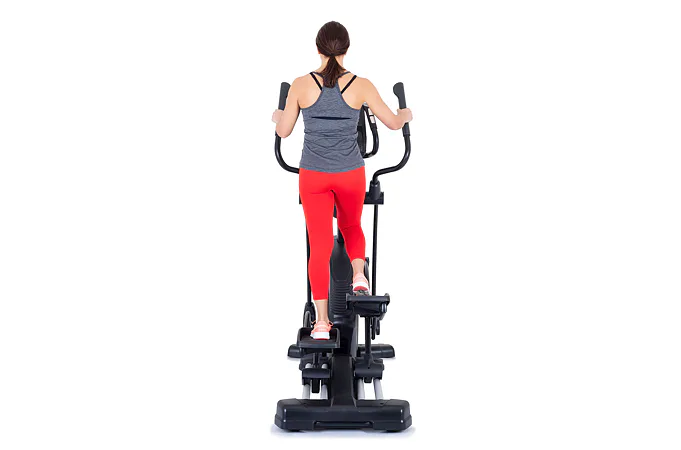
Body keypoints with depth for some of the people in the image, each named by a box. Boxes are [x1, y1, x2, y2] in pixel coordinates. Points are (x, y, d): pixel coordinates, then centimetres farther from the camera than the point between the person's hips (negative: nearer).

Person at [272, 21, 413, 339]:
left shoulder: (301, 85, -9)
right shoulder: (360, 85, -10)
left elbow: (283, 131, 2)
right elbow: (394, 123, 1)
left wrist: (277, 116, 25)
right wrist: (407, 113, 24)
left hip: (313, 176, 0)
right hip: (350, 175, 0)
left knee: (320, 246, 5)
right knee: (351, 226, 28)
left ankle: (322, 322, 3)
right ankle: (359, 276, 4)